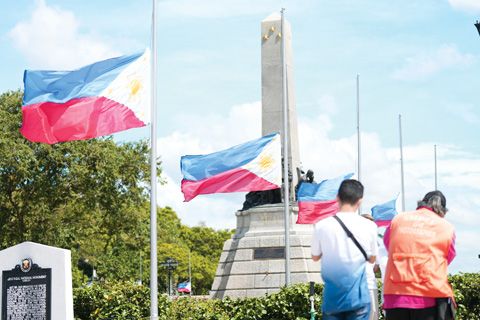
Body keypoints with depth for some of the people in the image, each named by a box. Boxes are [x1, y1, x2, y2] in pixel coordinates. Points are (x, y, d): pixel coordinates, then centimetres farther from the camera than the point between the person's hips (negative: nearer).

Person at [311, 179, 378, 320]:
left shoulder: (322, 226, -4)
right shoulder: (369, 226, -3)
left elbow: (315, 257, 11)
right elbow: (372, 259, 10)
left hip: (332, 298, 1)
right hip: (358, 297, -1)